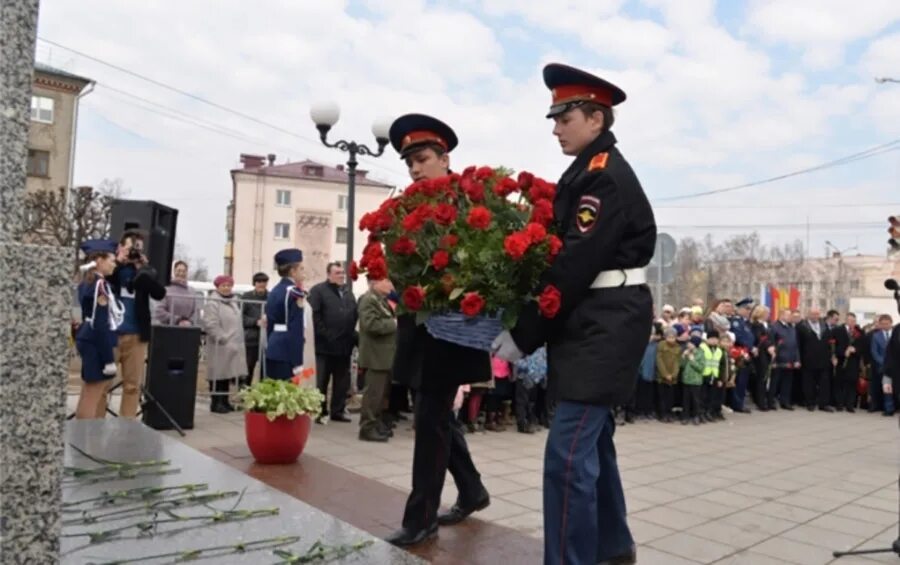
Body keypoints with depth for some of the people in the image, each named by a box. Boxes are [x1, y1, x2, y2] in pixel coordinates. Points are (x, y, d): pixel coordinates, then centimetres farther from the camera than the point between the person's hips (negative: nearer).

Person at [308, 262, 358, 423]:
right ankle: (320, 411, 10)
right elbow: (314, 316, -13)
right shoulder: (318, 291, -5)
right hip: (324, 345, -6)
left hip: (344, 345, 6)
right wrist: (325, 335, -17)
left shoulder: (348, 292, 16)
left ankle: (338, 410, 21)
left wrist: (352, 336, 7)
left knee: (342, 381, 11)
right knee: (321, 381, 0)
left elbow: (355, 315, 17)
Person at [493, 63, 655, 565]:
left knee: (568, 453, -9)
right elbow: (564, 250, 14)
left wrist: (523, 336, -19)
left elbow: (576, 265, -22)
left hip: (606, 326, -10)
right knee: (593, 438, 19)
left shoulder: (607, 177, -15)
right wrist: (531, 326, 5)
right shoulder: (590, 172, 15)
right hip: (595, 324, 10)